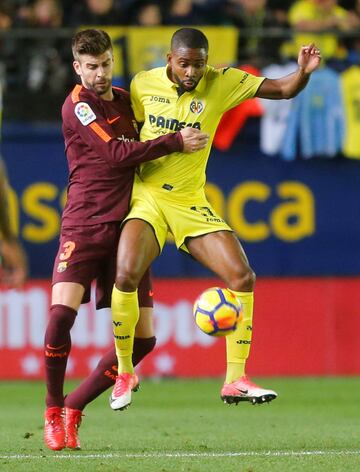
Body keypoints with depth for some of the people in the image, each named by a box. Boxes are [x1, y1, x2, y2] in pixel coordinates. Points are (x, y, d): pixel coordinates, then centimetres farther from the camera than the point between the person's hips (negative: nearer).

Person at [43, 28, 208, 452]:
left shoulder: (124, 99, 14)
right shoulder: (77, 106, -8)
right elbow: (117, 153, -16)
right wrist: (175, 142, -14)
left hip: (124, 227, 6)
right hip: (83, 226, -6)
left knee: (142, 337, -1)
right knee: (61, 313, -25)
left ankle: (74, 407, 14)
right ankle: (53, 413, -5)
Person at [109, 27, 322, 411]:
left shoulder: (222, 83, -5)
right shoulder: (143, 84, -4)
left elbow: (284, 90, -6)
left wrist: (304, 71, -26)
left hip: (191, 204, 2)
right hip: (147, 199, -2)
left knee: (243, 278, -10)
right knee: (126, 275, -25)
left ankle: (235, 381, 2)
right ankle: (124, 373, -4)